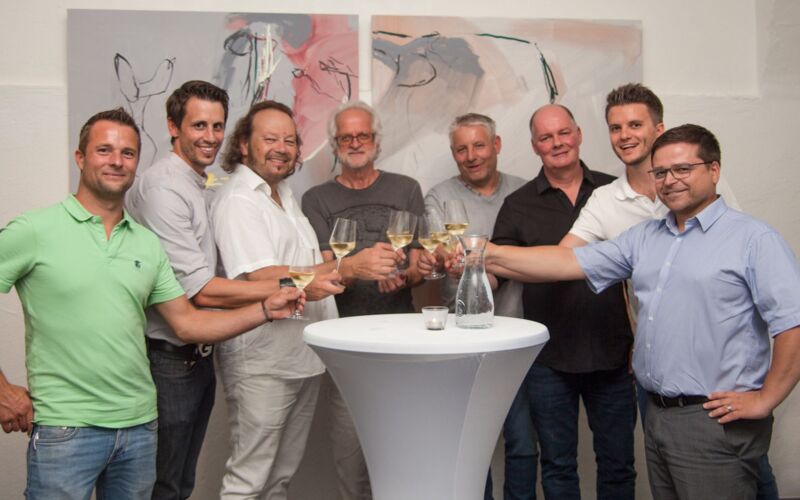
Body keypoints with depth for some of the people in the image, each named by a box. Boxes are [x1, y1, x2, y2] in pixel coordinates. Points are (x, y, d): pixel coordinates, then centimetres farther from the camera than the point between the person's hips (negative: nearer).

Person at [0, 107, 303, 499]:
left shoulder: (148, 244, 7)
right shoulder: (33, 231, -7)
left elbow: (188, 324, 7)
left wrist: (265, 310, -4)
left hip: (139, 423, 5)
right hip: (66, 427, -5)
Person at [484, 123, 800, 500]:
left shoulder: (753, 239, -6)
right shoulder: (644, 238, 12)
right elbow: (570, 262, 4)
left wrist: (764, 401, -11)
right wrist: (487, 255, -5)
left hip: (715, 422, -6)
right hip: (657, 415, 6)